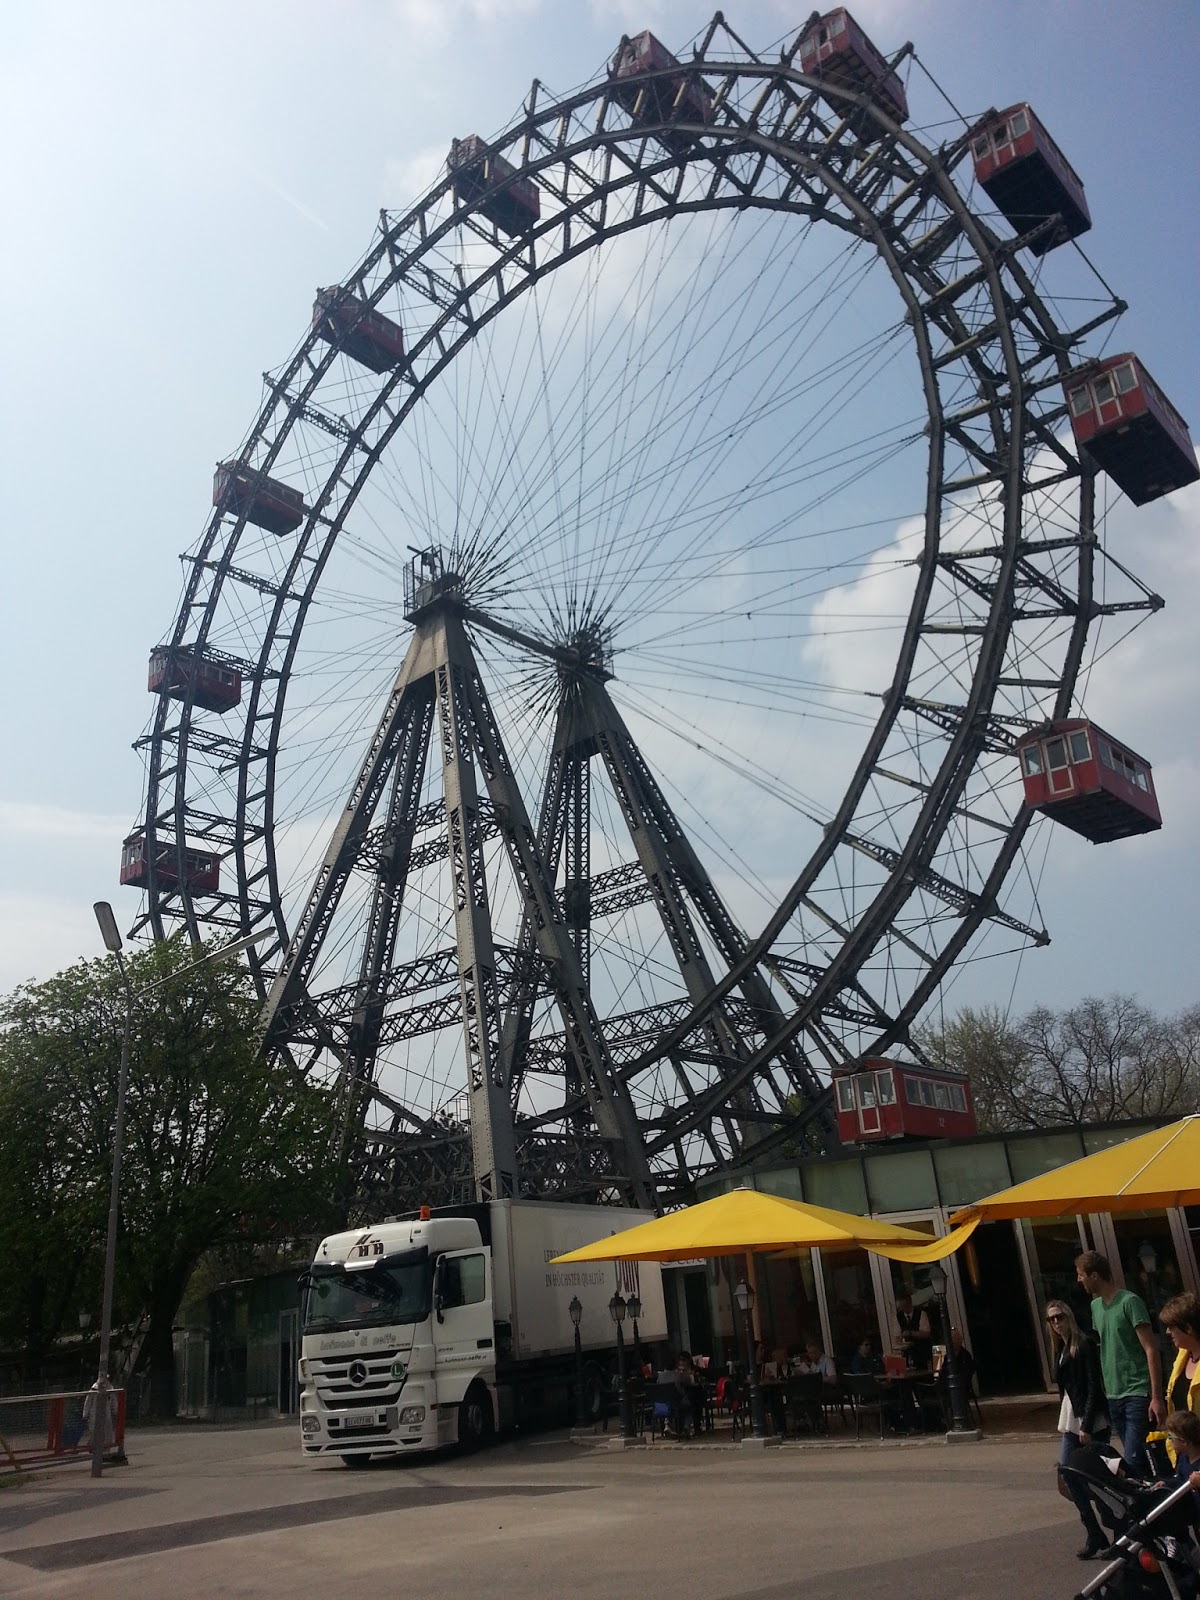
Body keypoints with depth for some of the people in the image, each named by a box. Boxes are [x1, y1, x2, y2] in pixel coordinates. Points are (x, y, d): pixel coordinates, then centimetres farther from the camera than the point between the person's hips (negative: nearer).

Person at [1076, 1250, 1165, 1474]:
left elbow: (1151, 1350, -12)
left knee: (1133, 1459, -13)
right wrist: (1102, 1391, 12)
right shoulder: (1096, 1306, 11)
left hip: (1137, 1395, -7)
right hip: (1113, 1396, 7)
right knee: (1134, 1457, 9)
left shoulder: (1129, 1302, -10)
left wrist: (1157, 1397, -16)